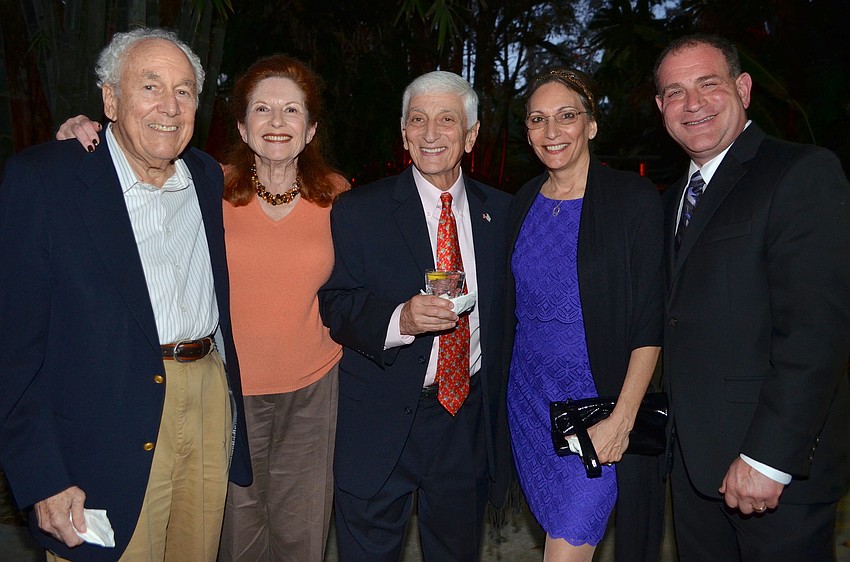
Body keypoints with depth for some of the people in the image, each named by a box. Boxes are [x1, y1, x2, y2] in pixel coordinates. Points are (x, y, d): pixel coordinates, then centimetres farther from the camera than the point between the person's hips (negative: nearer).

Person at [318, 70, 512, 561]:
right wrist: (398, 319, -27)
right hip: (381, 424, -2)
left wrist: (502, 404, 6)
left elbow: (508, 309, 10)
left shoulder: (501, 211, 5)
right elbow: (335, 304, -8)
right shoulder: (358, 211, -3)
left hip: (471, 420, 3)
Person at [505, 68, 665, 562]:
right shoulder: (524, 203, 5)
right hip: (529, 397, 5)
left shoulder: (635, 199, -10)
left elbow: (651, 323, -12)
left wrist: (622, 419, -18)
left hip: (598, 398, -5)